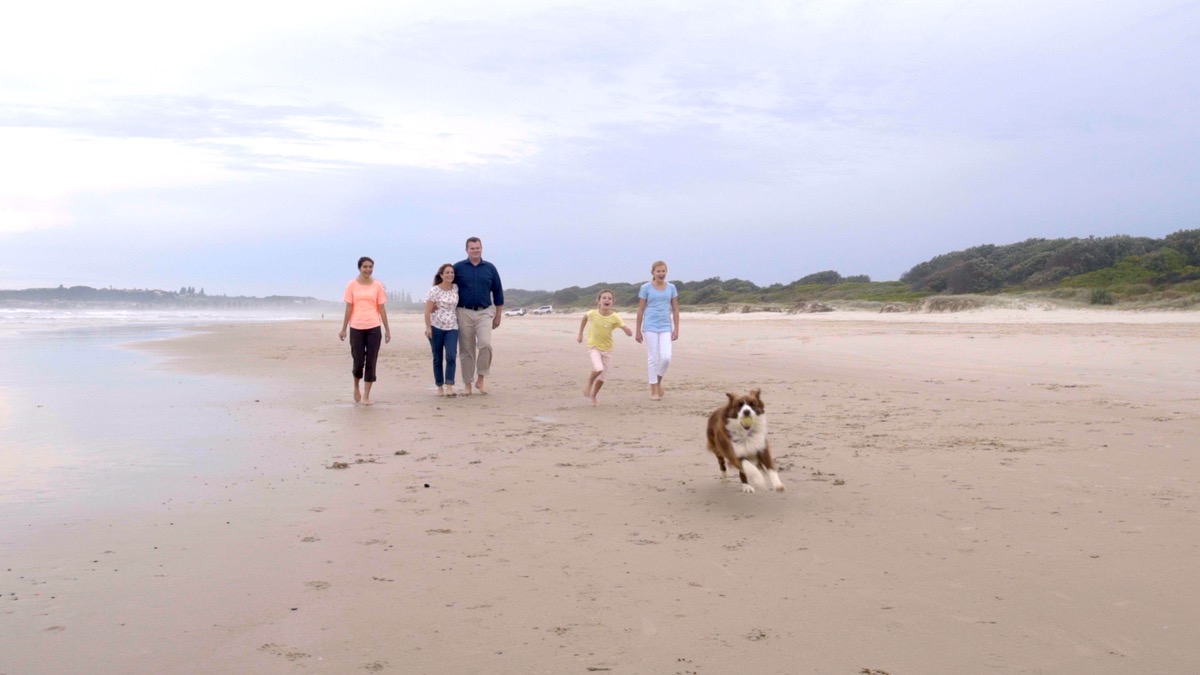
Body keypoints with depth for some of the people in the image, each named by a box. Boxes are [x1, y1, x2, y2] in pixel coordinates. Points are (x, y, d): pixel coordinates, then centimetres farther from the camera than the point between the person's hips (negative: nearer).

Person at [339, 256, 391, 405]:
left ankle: (366, 396, 8)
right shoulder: (352, 285, 1)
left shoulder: (377, 285, 3)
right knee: (358, 362, 0)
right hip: (356, 328, -1)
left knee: (371, 362, 0)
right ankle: (356, 387, 30)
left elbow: (382, 308, 5)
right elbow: (349, 308, 2)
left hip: (374, 328, 1)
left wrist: (387, 329, 3)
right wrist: (343, 329, 0)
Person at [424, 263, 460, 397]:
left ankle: (449, 387, -14)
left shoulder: (456, 288, 4)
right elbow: (428, 310, -8)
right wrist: (428, 327, -14)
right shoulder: (434, 290, -6)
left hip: (452, 328, 2)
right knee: (438, 358, 5)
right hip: (436, 327, -2)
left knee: (451, 356, -13)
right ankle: (439, 387, 14)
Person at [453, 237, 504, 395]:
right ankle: (467, 384, 12)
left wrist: (498, 315, 8)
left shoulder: (490, 268, 7)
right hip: (464, 313, 0)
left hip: (484, 312, 0)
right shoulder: (458, 268, 3)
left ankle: (480, 379, -4)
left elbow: (498, 292, 11)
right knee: (466, 350, 3)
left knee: (485, 344, -18)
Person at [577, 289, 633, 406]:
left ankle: (593, 396, 31)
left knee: (602, 377, 7)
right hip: (593, 346, -2)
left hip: (607, 348, 2)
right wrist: (580, 334, 11)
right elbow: (584, 318, 10)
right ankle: (589, 382, 4)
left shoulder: (615, 317, -15)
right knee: (598, 369, -27)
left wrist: (628, 330, -42)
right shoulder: (592, 313, -15)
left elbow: (629, 332, -18)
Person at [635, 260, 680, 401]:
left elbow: (675, 310, 9)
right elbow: (640, 310, 2)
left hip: (666, 327, 2)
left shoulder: (671, 287, 6)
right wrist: (638, 331, 1)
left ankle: (658, 382, 18)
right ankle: (654, 390, 9)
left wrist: (676, 329, 2)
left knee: (666, 357, -9)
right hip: (650, 326, -2)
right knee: (652, 358, 0)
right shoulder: (646, 288, -1)